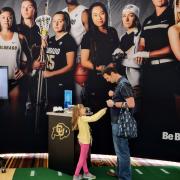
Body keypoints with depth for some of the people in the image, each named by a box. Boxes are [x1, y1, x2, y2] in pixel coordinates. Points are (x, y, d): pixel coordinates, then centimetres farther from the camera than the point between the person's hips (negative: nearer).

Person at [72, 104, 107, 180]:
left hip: (83, 140, 9)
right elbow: (93, 118, -30)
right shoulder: (82, 118, -24)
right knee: (82, 159, 2)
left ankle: (86, 173, 33)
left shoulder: (80, 118, 4)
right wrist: (103, 110, -24)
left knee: (84, 158, 19)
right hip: (85, 141, -9)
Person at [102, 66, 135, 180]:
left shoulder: (123, 84, -17)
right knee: (120, 150, 19)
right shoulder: (120, 83, 12)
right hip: (118, 122, 10)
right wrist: (114, 95, 7)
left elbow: (131, 104, -25)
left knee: (122, 150, -2)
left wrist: (113, 103, -18)